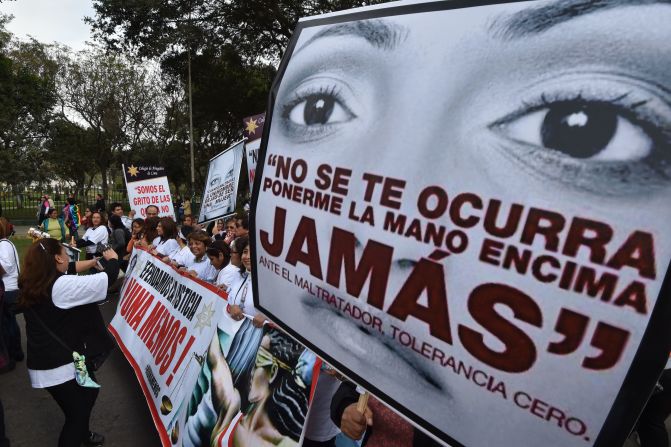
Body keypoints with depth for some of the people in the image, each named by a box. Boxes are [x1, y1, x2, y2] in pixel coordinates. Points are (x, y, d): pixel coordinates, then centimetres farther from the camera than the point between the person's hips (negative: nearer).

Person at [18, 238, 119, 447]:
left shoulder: (33, 283, 0)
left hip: (46, 363, 10)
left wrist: (95, 260, 18)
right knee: (77, 414, 8)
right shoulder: (63, 286, -26)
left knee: (89, 392, 29)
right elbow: (108, 277, -21)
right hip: (63, 366, -10)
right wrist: (112, 259, -2)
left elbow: (68, 270, 16)